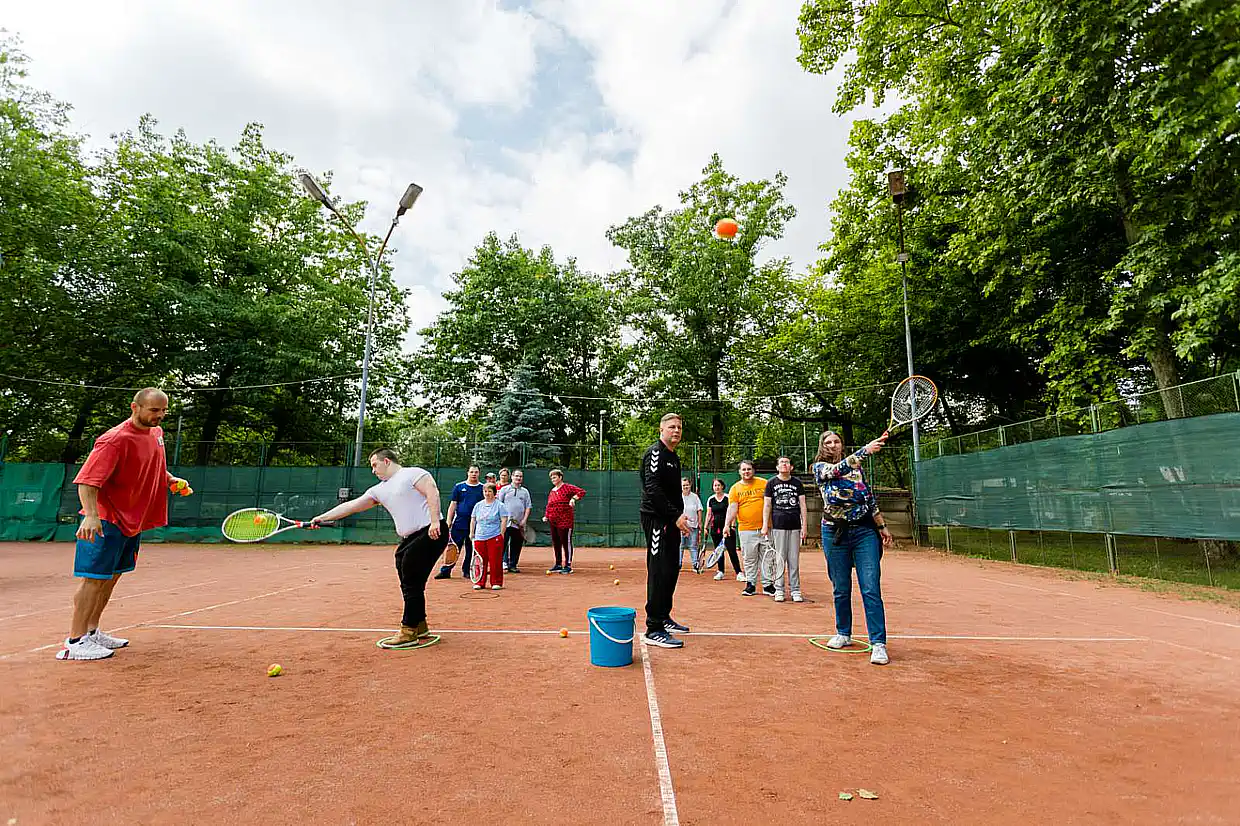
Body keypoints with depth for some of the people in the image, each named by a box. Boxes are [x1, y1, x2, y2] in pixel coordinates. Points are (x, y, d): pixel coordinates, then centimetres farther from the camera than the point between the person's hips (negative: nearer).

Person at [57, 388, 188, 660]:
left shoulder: (156, 433, 6)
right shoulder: (115, 440, -21)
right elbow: (87, 480, -25)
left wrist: (170, 479, 7)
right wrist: (91, 515, -36)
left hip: (134, 520, 9)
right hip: (106, 520, -9)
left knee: (112, 576, 16)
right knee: (94, 578, -4)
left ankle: (92, 631, 29)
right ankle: (75, 642, 6)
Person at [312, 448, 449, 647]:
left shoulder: (413, 473, -3)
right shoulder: (379, 490, 21)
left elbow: (432, 492, -16)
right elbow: (350, 506, 24)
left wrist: (434, 521, -25)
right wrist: (322, 517, 24)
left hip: (431, 533, -8)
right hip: (410, 539, 8)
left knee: (412, 584, -6)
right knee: (409, 584, 9)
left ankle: (408, 632, 3)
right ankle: (419, 627, 25)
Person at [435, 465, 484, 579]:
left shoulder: (483, 488, 5)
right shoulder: (459, 487, 6)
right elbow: (453, 505, 6)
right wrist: (448, 522, -1)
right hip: (459, 524, 0)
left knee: (471, 550, 8)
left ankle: (466, 571, 20)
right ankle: (445, 571, 8)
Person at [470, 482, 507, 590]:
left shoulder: (499, 505, 0)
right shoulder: (478, 505, 12)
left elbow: (504, 521, -2)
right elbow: (473, 520, 18)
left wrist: (501, 534, -7)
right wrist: (471, 533, 11)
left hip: (494, 538, -4)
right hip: (479, 538, 4)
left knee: (495, 561, -2)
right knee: (480, 561, 5)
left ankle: (496, 582, 8)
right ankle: (480, 582, 16)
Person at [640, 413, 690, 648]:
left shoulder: (674, 458, 19)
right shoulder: (655, 453, -11)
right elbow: (653, 490, -21)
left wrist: (680, 517, 14)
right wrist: (675, 515, -22)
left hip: (671, 521, 10)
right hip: (656, 519, -10)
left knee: (672, 570, 15)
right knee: (659, 572, -10)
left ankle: (664, 618, 28)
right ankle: (653, 630, -5)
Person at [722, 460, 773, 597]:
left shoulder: (763, 483, 4)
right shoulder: (735, 488, 4)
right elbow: (732, 508, -4)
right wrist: (727, 524, -18)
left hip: (764, 528, 0)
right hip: (746, 530, 0)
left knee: (766, 557, 6)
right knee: (749, 559, 6)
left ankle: (768, 585, 16)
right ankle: (751, 584, 17)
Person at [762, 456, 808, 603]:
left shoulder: (797, 483, 11)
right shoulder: (771, 483, 7)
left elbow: (802, 504, 9)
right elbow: (767, 505, 5)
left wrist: (804, 525, 2)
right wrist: (765, 525, -2)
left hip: (795, 526, 1)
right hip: (778, 526, -1)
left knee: (794, 560, 3)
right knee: (779, 559, -1)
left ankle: (795, 590, 11)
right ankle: (779, 590, 6)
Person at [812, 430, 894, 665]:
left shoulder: (857, 468, 13)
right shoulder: (820, 467, 2)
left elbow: (870, 498, 18)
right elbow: (838, 470, -20)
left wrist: (882, 526, 16)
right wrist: (865, 451, -30)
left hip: (864, 531, 1)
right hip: (835, 533, -1)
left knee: (871, 588, -7)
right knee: (841, 589, 8)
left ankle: (878, 642, -5)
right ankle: (843, 634, 25)